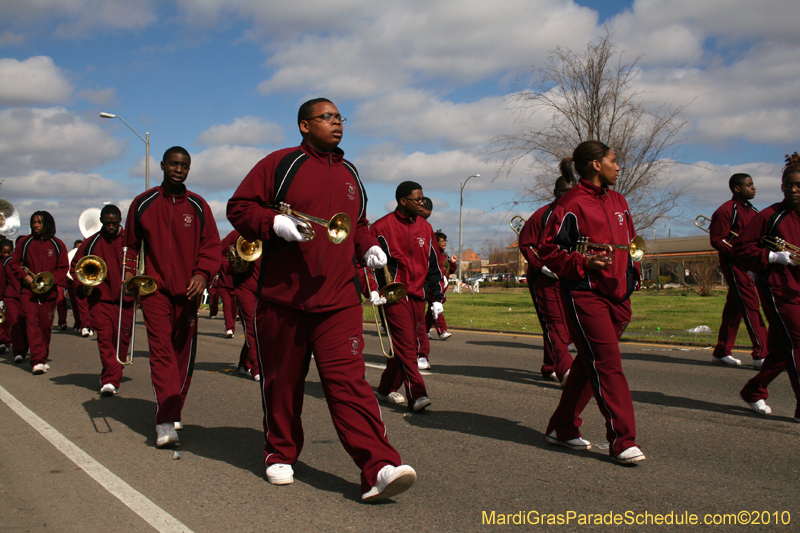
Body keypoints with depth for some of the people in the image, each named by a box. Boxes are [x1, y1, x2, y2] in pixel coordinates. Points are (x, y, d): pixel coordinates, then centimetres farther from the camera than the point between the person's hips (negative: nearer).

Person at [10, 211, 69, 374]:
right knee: (32, 323, -13)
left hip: (49, 292, 1)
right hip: (28, 291, -1)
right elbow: (14, 263, 10)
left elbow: (63, 268, 7)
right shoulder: (25, 242, 7)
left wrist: (51, 280, -9)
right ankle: (37, 361, -21)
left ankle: (42, 359, 20)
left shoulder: (57, 244, 6)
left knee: (45, 326, 5)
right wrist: (25, 276, -8)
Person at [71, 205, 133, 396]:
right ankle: (110, 380, -19)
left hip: (125, 300, 1)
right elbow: (75, 267, 16)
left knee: (122, 339, 5)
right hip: (100, 299, -1)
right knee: (105, 337, -14)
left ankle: (112, 378, 21)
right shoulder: (91, 243, 7)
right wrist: (82, 286, -1)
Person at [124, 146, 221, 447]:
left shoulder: (198, 206, 7)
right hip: (154, 288, -2)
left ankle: (173, 412, 24)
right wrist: (129, 271, 0)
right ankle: (166, 422, -22)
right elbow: (131, 243, 15)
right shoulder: (143, 203, 7)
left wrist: (203, 273, -12)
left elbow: (211, 244, 4)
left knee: (183, 351, 8)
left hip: (187, 290, 2)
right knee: (161, 348, -14)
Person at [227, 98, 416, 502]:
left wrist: (368, 247, 10)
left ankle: (379, 469, -19)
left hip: (339, 298, 2)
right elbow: (239, 207, 0)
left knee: (349, 379, -10)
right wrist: (275, 223, -17)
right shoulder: (281, 164, 2)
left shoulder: (349, 174, 18)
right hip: (282, 297, -2)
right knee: (282, 380, 9)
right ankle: (280, 454, 29)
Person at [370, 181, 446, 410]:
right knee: (405, 345, -11)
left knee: (405, 345, 9)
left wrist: (436, 297, 13)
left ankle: (386, 389, 24)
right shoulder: (382, 227, -5)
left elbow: (434, 264, 17)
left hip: (418, 295, 6)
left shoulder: (425, 228, 12)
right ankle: (416, 395, -14)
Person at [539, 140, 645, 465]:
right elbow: (548, 250, -8)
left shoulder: (617, 201, 17)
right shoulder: (571, 204, -7)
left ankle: (562, 428, 23)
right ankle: (622, 441, -7)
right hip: (584, 294, -8)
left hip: (617, 294, 8)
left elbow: (630, 242, 27)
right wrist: (583, 263, -19)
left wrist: (632, 275, 12)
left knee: (590, 363, 12)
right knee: (608, 365, -10)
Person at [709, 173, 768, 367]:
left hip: (748, 263, 9)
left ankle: (721, 352, 19)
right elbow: (717, 240, -15)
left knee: (734, 308, 11)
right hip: (734, 262, -9)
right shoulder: (726, 211, -10)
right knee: (750, 304, -13)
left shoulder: (752, 211, 17)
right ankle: (761, 355, -15)